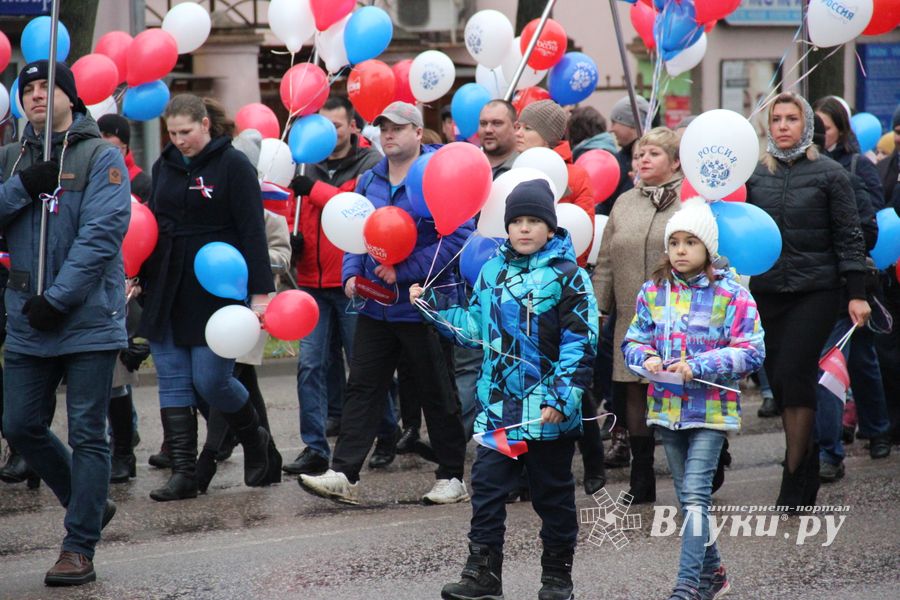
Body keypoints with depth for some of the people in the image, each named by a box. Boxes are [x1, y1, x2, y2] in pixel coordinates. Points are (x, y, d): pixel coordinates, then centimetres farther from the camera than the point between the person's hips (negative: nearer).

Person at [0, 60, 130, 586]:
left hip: (88, 319, -5)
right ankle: (90, 504, 29)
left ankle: (80, 549, 4)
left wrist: (58, 298, -19)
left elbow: (102, 233, -14)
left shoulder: (101, 156, -5)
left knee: (87, 435, -2)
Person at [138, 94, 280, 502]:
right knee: (173, 382, 1)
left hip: (215, 290, -6)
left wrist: (260, 292, -15)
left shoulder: (233, 165, -6)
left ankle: (256, 440, 19)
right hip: (167, 291, 6)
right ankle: (183, 472, 4)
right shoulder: (164, 166, 12)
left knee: (211, 380, -8)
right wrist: (139, 276, 11)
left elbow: (252, 231, -10)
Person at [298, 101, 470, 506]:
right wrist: (352, 274, 0)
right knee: (362, 388, 1)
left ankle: (451, 478, 15)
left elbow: (458, 237, -18)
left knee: (438, 394, 4)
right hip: (375, 306, 6)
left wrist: (403, 271, -20)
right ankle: (344, 475, 0)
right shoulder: (369, 181, 11)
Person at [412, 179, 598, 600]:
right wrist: (432, 308, 12)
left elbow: (580, 344, -10)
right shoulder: (492, 272, 9)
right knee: (486, 486, 1)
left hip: (549, 411, -4)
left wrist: (563, 397, -16)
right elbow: (476, 328, 20)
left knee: (553, 494, 7)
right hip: (498, 405, 4)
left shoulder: (568, 276, -7)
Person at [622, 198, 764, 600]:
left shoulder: (731, 294, -8)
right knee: (688, 496, 13)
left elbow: (751, 352, -10)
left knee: (695, 495, -13)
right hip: (666, 408, 5)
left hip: (710, 410, -5)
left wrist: (698, 366, -19)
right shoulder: (653, 292, 6)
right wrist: (647, 358, -12)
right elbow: (633, 340, 11)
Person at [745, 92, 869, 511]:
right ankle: (807, 475, 18)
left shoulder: (829, 174, -1)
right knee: (779, 382, 5)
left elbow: (849, 237, -2)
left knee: (794, 377, -11)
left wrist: (857, 294, -6)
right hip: (767, 291, 4)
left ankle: (793, 483, -4)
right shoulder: (756, 175, 8)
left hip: (816, 291, -4)